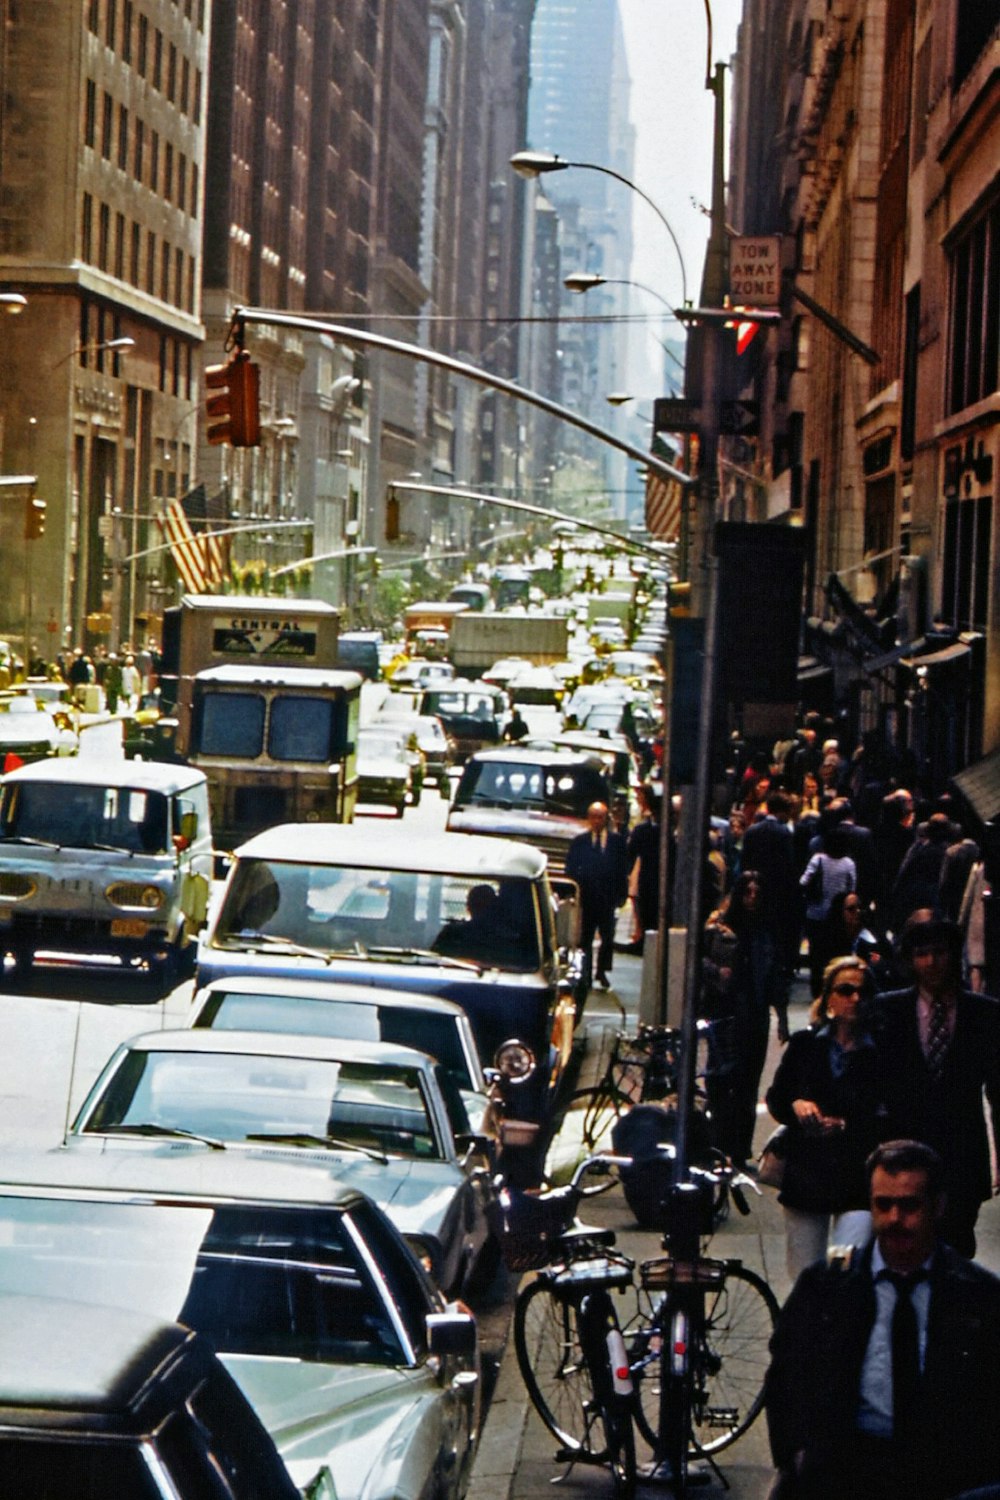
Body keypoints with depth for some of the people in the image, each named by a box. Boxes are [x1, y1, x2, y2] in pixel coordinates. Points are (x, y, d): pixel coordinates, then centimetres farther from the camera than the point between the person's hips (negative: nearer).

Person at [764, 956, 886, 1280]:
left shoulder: (882, 1053, -5)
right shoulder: (804, 1044, 6)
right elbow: (775, 1098, 14)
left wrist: (845, 1126, -18)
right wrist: (795, 1105, -7)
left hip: (858, 1181, -3)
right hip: (805, 1177, 3)